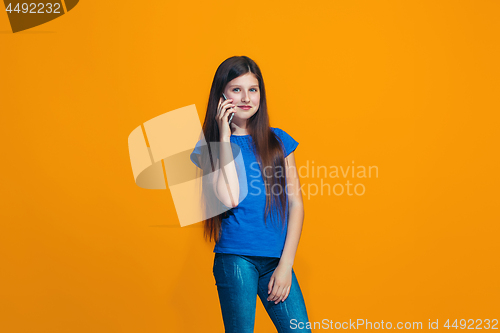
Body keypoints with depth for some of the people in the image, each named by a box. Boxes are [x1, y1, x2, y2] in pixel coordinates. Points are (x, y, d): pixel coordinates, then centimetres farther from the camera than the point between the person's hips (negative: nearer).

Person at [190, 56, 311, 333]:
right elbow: (230, 198, -15)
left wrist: (286, 264, -3)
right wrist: (225, 136, -11)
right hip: (235, 258, -2)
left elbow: (295, 203, 5)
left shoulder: (278, 141, 7)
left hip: (277, 259, 2)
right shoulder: (208, 146, 1)